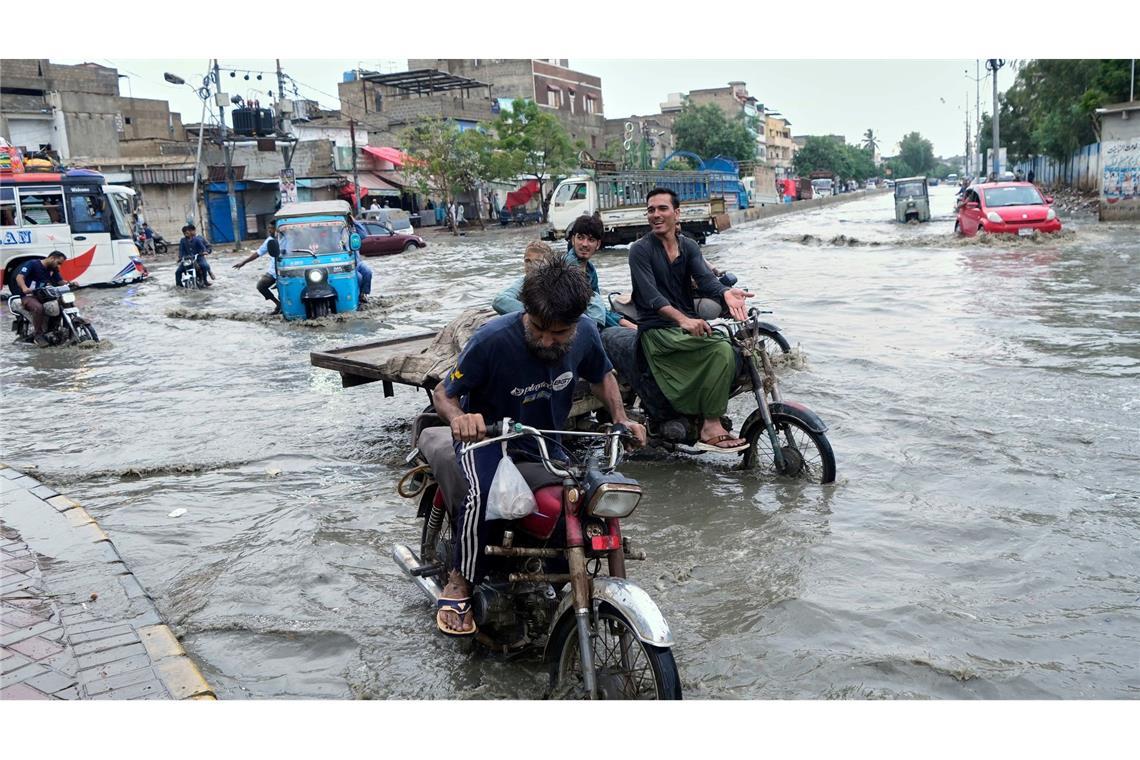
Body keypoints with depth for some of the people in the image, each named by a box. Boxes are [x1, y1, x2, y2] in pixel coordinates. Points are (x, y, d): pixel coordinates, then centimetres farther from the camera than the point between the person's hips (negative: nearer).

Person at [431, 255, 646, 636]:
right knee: (481, 494, -35)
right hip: (488, 438, -4)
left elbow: (601, 375, 10)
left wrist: (620, 418, -5)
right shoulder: (493, 339, -27)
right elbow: (443, 392, -18)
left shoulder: (585, 333, -12)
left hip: (547, 440, 5)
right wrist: (458, 417, -41)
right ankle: (459, 582, -11)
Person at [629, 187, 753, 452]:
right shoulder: (640, 250, -3)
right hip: (658, 329, -5)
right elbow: (652, 296, -17)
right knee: (720, 348, -27)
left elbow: (705, 277, -6)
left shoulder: (689, 246, 13)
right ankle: (711, 428, -24)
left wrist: (726, 292, -30)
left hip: (688, 324, 6)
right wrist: (683, 319, -34)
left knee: (732, 352, -21)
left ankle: (713, 422, -12)